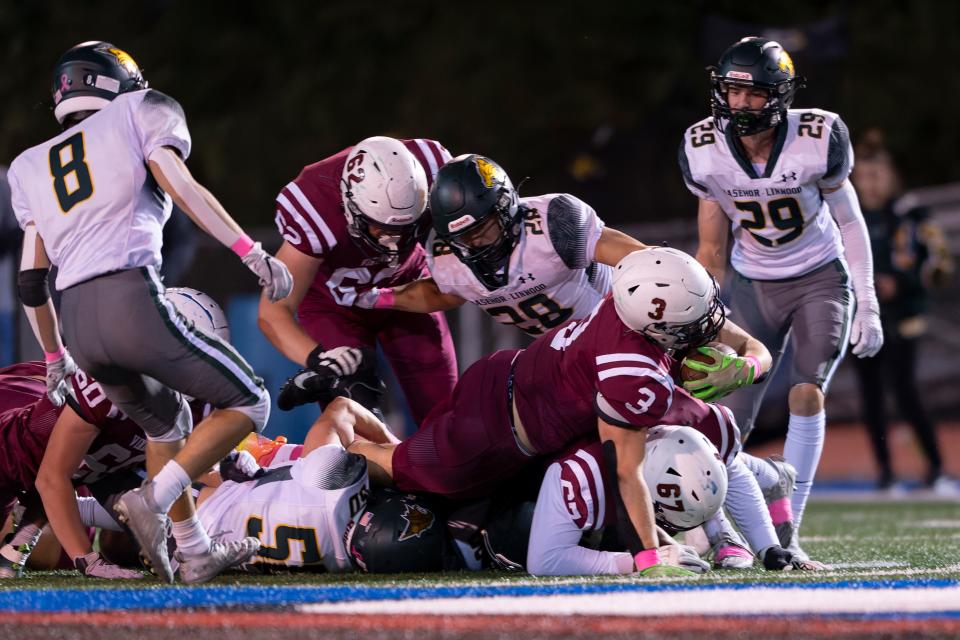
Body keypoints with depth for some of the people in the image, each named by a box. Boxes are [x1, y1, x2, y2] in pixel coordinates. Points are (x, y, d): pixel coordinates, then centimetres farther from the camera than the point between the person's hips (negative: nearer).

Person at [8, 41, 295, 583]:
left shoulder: (33, 167, 25)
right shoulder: (138, 115, 13)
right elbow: (180, 187, -6)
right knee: (248, 405, 6)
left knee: (166, 423, 29)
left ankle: (196, 552, 29)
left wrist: (55, 357, 36)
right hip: (132, 300, -6)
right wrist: (253, 252, -12)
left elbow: (32, 283, 23)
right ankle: (154, 499, -10)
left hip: (77, 320, 6)